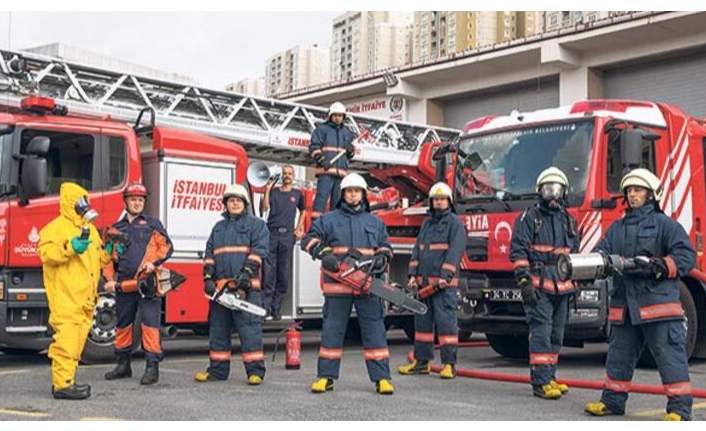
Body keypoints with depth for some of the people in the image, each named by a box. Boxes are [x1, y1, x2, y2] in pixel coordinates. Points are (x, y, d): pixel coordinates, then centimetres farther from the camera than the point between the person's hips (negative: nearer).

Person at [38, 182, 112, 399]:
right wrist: (70, 249, -28)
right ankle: (62, 384, -12)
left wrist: (109, 252, 12)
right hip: (65, 297, -9)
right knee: (66, 339, -13)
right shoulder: (56, 227, -5)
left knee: (78, 339, 11)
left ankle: (65, 380, 18)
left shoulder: (90, 228, 22)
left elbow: (98, 258, 30)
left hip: (85, 298, 9)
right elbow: (46, 253, -17)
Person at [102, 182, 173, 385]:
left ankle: (152, 367, -9)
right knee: (123, 324, 11)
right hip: (124, 284, 4)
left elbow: (167, 246, 3)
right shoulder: (116, 229, 18)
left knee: (150, 323, -10)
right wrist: (109, 280, 4)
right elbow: (108, 256, 17)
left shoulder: (152, 224, 10)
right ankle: (123, 364, 24)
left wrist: (154, 262, -13)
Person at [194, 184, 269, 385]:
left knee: (249, 329, -9)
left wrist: (247, 272, -17)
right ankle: (218, 370, 16)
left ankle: (255, 371, -7)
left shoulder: (256, 225, 6)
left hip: (245, 287, -5)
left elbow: (258, 250, -6)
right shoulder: (218, 228, 22)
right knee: (218, 329, 9)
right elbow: (209, 254, 17)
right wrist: (208, 277, 3)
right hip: (220, 286, 5)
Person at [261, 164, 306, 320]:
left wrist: (298, 229, 15)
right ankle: (265, 305, -7)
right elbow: (264, 209, -3)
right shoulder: (273, 191, 9)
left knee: (284, 274, 2)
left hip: (287, 235, 2)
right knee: (268, 272, -8)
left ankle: (276, 307, 9)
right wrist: (267, 191, -9)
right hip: (271, 233, -2)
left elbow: (303, 211, 26)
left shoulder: (297, 194, 13)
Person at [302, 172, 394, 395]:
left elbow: (385, 248, 20)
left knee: (374, 329, -1)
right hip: (337, 285, -1)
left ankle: (381, 378, 1)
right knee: (332, 329, 2)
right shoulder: (329, 220, 10)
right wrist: (324, 253, -13)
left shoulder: (375, 222, 17)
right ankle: (326, 376, 9)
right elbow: (310, 239, 4)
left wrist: (381, 259, -2)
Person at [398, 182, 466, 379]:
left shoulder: (455, 222, -2)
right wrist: (413, 274, 7)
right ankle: (421, 361, 17)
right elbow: (417, 249, 18)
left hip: (444, 283, -7)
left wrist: (445, 276, -19)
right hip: (424, 281, 7)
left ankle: (449, 364, -3)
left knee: (446, 320, -8)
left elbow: (455, 251, -12)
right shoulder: (427, 223, 19)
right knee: (422, 320, 10)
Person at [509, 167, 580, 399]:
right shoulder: (529, 217, -2)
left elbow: (575, 255, 24)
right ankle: (540, 382, -8)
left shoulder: (570, 221, 17)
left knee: (556, 335, 11)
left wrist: (575, 284, 20)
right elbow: (518, 251, -8)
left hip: (562, 287, 6)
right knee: (541, 334, -10)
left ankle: (549, 377, 20)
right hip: (538, 286, -6)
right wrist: (524, 281, -16)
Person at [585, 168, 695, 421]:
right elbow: (603, 251, 8)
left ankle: (680, 409, -1)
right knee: (619, 354, 13)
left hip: (658, 302, -6)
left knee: (669, 355, -5)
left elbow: (687, 255, -6)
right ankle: (613, 400, 25)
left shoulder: (664, 224, 1)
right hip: (624, 304, 6)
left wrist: (658, 267, -19)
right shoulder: (617, 228, 19)